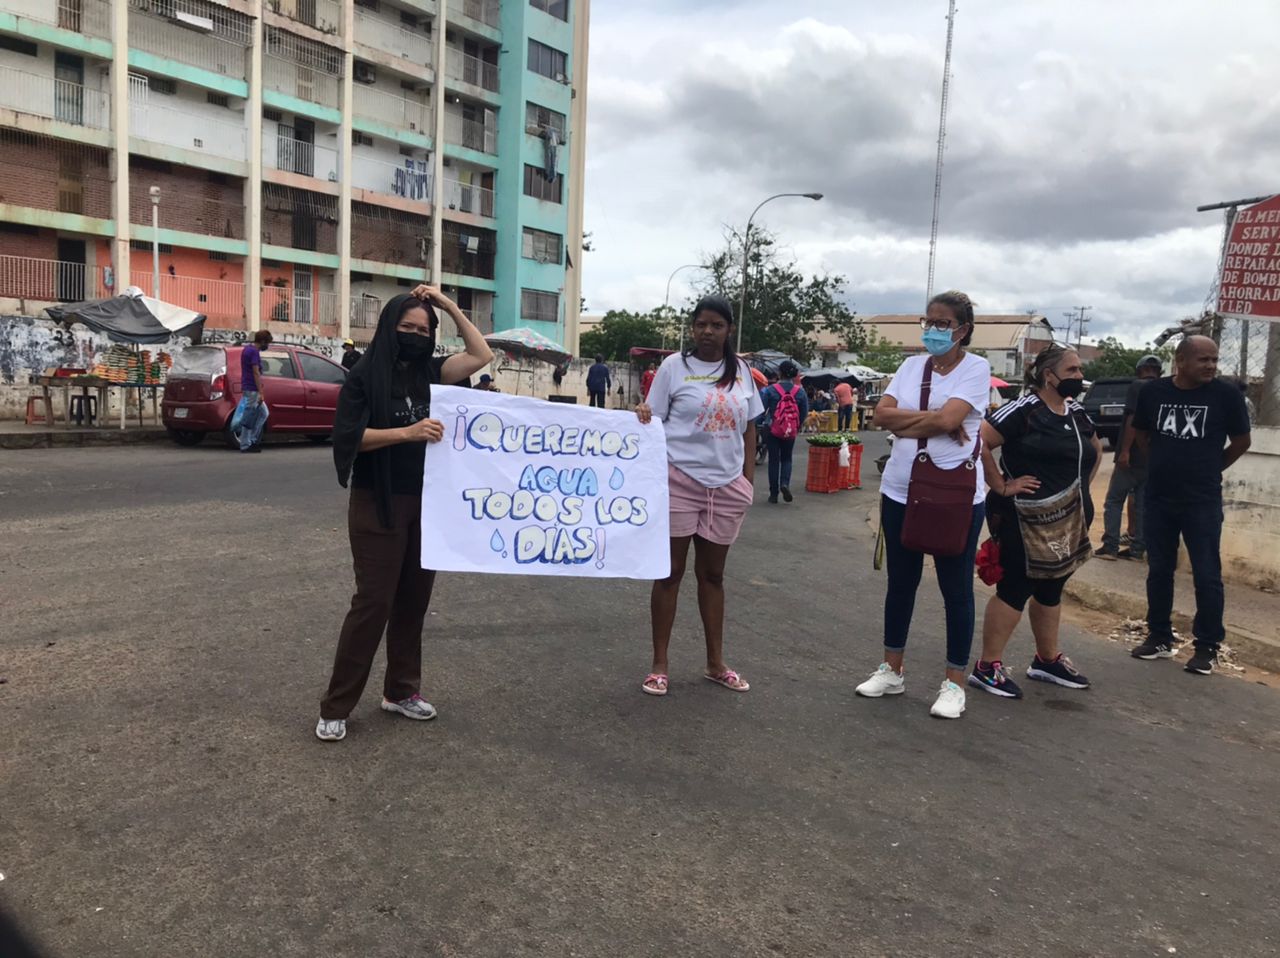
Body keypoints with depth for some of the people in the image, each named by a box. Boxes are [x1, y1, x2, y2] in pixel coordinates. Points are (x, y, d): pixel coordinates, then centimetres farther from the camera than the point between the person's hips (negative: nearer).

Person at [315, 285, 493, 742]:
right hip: (378, 504, -5)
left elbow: (482, 356, 4)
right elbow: (347, 435, -15)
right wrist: (407, 432, -25)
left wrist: (450, 306, 0)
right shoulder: (365, 375, -6)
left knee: (414, 598, 11)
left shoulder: (428, 372, 8)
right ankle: (335, 706, 5)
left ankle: (401, 690, 25)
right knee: (373, 600, -6)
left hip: (425, 503, 6)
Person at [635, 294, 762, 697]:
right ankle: (659, 663, 14)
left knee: (713, 574, 13)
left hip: (726, 484, 4)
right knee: (670, 571, 3)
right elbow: (653, 421, -1)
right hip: (680, 480, -3)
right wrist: (642, 418, -24)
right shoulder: (675, 366, -3)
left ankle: (715, 663, 24)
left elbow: (749, 427, 14)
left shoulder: (741, 371, 8)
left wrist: (748, 478, 8)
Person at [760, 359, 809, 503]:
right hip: (791, 432, 2)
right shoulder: (800, 392, -5)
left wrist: (763, 421, 11)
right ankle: (785, 483, -7)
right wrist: (798, 427, 18)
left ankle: (773, 494, 9)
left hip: (772, 430, -2)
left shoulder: (770, 390, -13)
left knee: (773, 460, 7)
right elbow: (804, 413, 3)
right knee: (786, 459, 17)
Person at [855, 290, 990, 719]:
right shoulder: (911, 366, 8)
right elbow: (882, 413, -5)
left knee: (956, 589, 6)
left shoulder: (976, 368, -6)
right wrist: (934, 420, -13)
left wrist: (906, 422, -8)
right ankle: (891, 670, 29)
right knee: (900, 583, 15)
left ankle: (954, 683, 18)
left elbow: (948, 418, -20)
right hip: (901, 491, 5)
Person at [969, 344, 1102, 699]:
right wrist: (1001, 485, -19)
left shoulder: (1077, 413, 11)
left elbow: (1095, 450, 29)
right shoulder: (1024, 410, -15)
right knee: (1015, 589, -4)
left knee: (1051, 589, 18)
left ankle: (1048, 659, 32)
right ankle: (987, 667, 4)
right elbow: (980, 442, -24)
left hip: (1067, 520, 8)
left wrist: (1081, 487, 16)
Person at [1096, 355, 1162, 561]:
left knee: (1114, 501, 0)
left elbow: (1133, 419, -18)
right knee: (1142, 504, 10)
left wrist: (1124, 450, -21)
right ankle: (1138, 549, 10)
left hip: (1133, 456, -6)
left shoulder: (1137, 386, -7)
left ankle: (1110, 546, -4)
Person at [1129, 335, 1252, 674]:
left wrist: (1208, 469, 9)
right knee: (1158, 571, 11)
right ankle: (1160, 638, 23)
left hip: (1203, 503, -3)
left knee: (1207, 576, 2)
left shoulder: (1226, 395, -8)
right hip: (1158, 499, 3)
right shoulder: (1153, 392, -1)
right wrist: (1166, 464, 10)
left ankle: (1207, 647, 13)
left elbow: (1241, 442, 4)